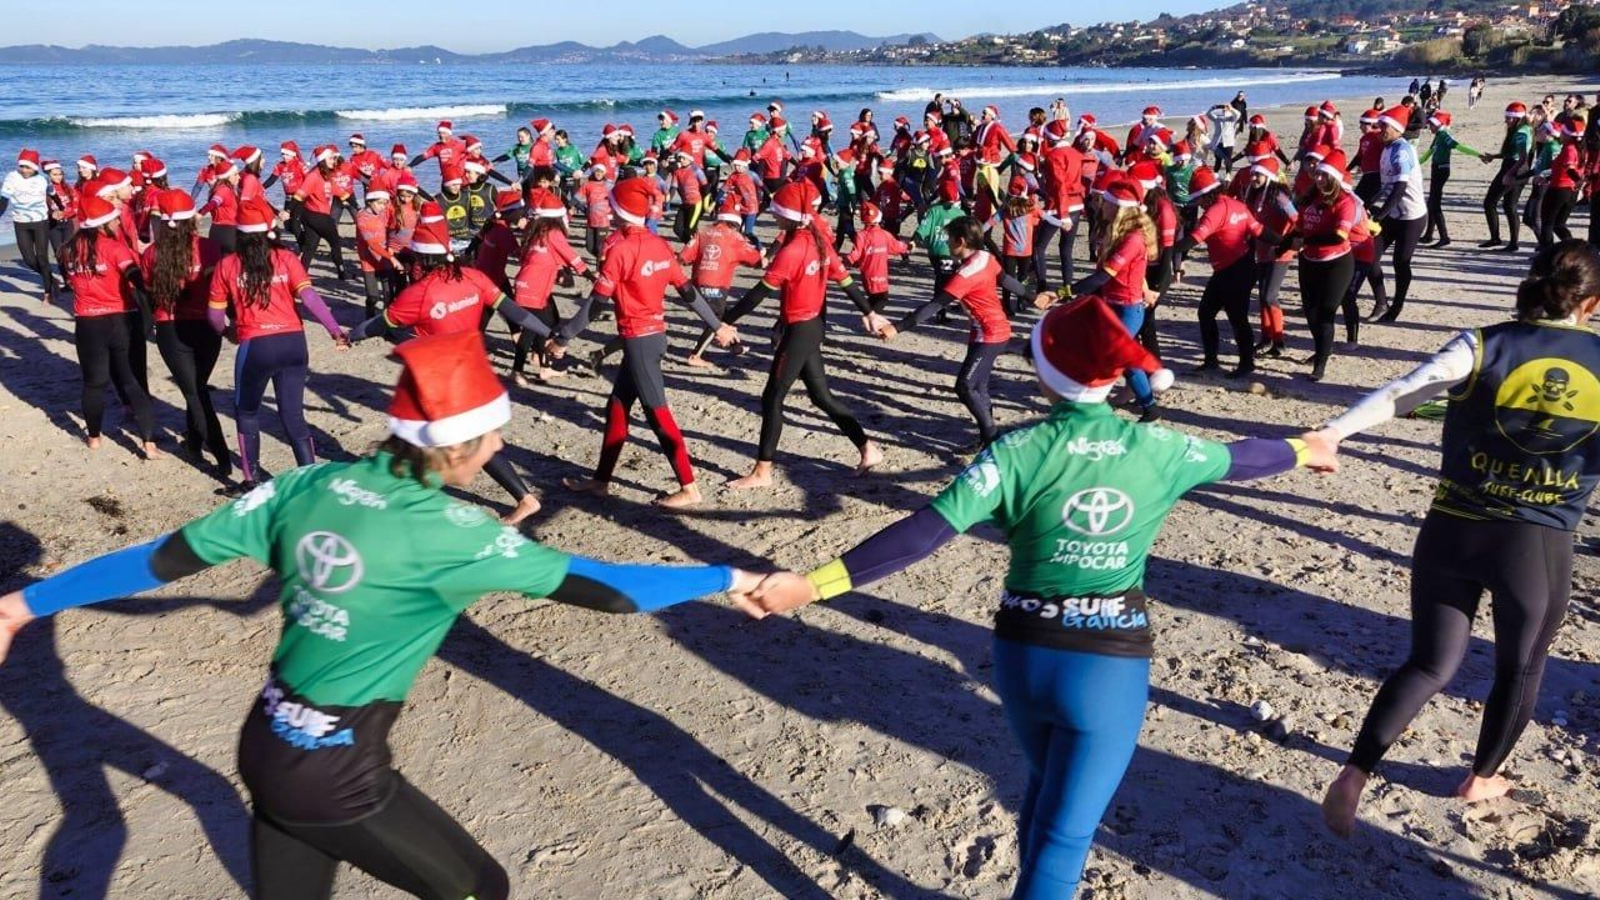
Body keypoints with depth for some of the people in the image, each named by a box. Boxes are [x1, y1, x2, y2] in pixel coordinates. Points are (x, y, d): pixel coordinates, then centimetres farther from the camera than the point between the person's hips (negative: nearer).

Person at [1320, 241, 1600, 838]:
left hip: (1452, 533, 0)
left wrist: (1332, 433, -30)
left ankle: (1354, 773, -2)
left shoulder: (1484, 346, -5)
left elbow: (1404, 392, -21)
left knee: (1430, 665, 13)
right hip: (1540, 545, 0)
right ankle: (1481, 778, 41)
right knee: (1520, 668, 24)